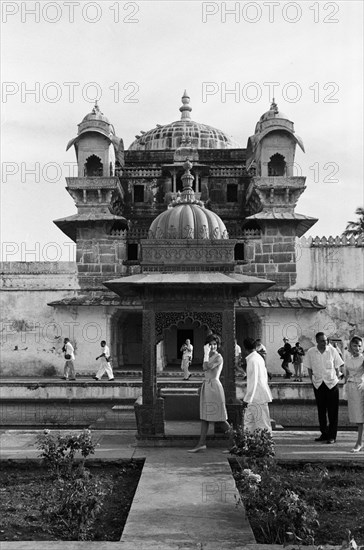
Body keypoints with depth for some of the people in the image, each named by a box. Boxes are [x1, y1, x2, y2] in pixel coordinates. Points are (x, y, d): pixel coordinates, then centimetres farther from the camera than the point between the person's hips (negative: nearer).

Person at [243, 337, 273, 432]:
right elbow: (265, 375, 17)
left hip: (257, 396, -9)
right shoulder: (259, 357, 10)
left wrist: (247, 398, -16)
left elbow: (253, 381, -20)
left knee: (262, 424, -2)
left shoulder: (252, 360, -17)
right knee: (248, 421, 11)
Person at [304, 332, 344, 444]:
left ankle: (332, 436, 7)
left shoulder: (332, 350, -5)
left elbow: (337, 367, 3)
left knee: (332, 411, 1)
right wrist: (312, 380, 2)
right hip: (318, 384, 2)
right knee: (321, 410, 9)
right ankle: (324, 433, 20)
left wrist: (336, 379, -2)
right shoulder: (311, 352, -3)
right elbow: (309, 368, 7)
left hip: (332, 384, -2)